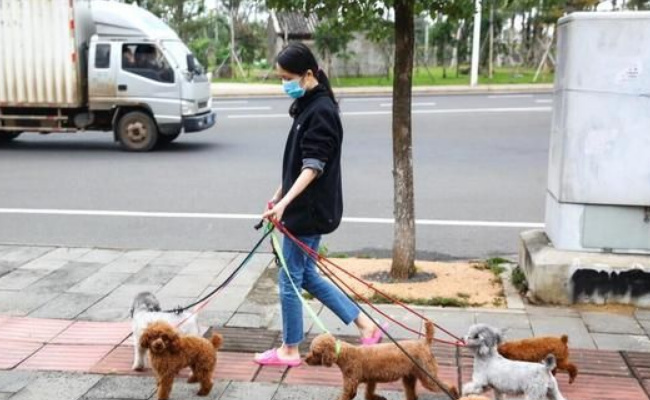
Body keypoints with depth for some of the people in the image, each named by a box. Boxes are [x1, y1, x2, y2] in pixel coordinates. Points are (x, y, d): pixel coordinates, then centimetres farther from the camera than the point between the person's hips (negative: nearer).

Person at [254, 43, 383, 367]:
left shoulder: (321, 111, -17)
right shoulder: (307, 106, 11)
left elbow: (313, 167, -24)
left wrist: (285, 202, -32)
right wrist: (279, 195, 22)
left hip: (310, 210, -10)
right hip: (303, 207, 10)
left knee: (290, 279, 2)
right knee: (306, 275, 16)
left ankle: (289, 350, 19)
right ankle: (366, 327, 23)